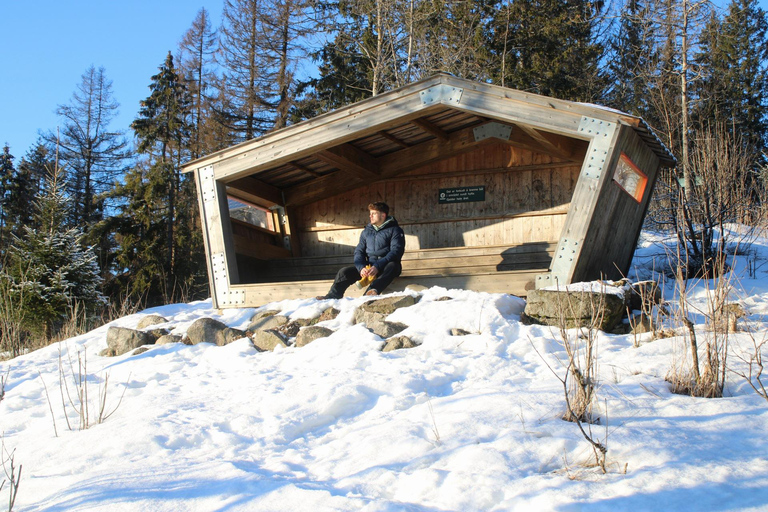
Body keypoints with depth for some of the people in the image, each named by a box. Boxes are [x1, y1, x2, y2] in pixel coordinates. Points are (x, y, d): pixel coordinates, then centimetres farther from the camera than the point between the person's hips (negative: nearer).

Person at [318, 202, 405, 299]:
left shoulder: (394, 230, 0)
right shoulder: (366, 231, 17)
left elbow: (396, 251, -13)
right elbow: (359, 251, 11)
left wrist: (377, 266, -26)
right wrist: (361, 267, -12)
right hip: (369, 266, 5)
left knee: (392, 266, -40)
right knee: (345, 271, -15)